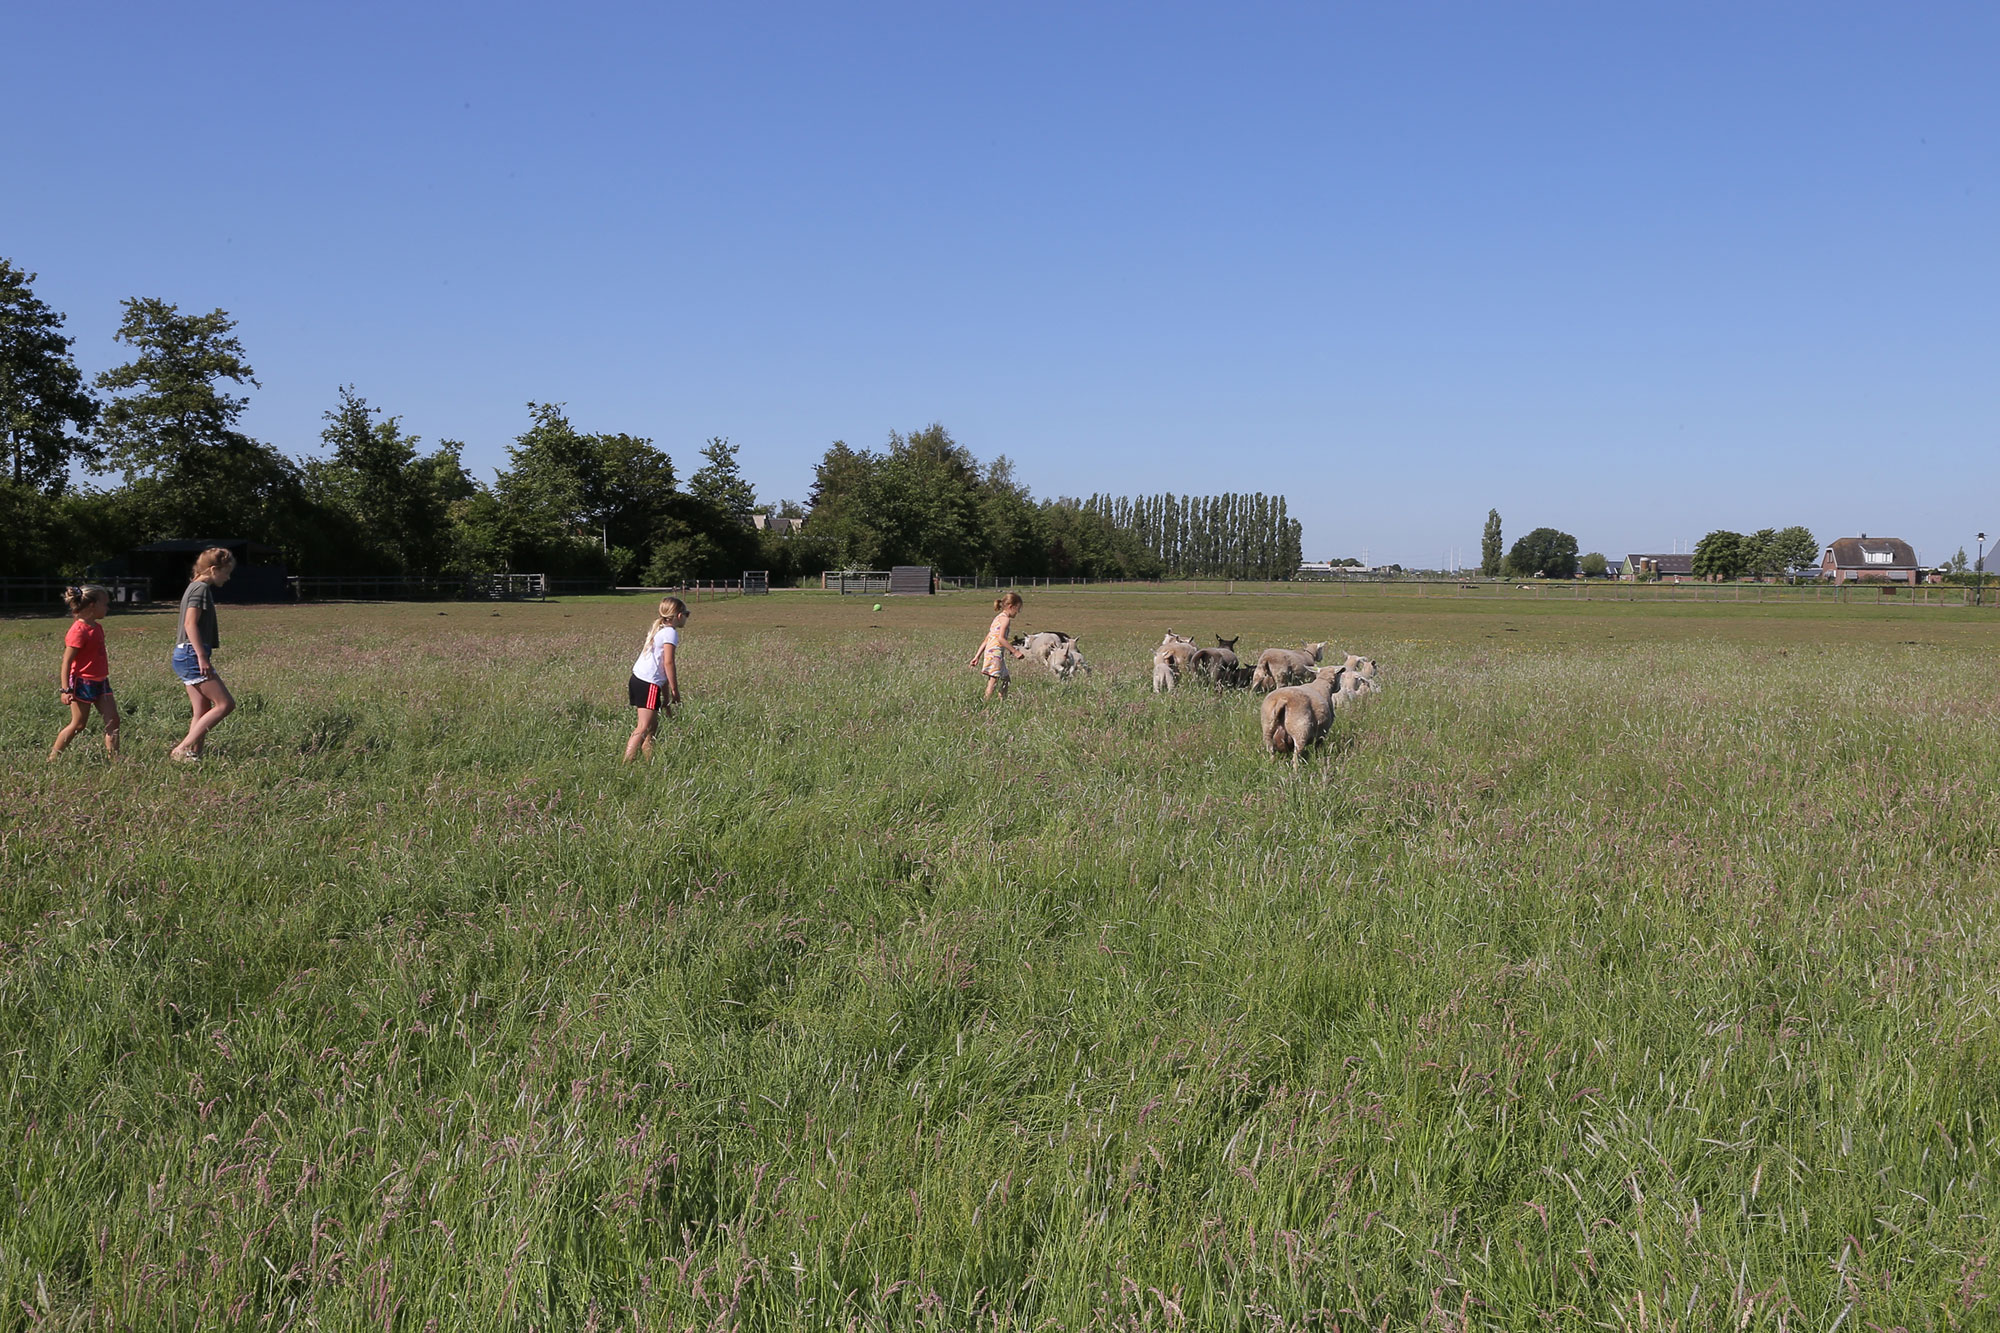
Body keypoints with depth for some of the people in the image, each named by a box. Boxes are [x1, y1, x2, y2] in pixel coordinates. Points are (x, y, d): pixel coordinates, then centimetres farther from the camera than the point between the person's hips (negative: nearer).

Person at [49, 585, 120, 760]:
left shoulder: (97, 628, 9)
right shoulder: (79, 631, -17)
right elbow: (66, 661, -18)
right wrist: (66, 689, -20)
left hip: (100, 682, 8)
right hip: (82, 683, -8)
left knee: (112, 720, -1)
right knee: (78, 725, 2)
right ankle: (53, 757, 16)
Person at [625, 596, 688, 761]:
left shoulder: (659, 630, 23)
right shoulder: (671, 633, -6)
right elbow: (668, 663, -14)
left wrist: (666, 698, 26)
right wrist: (675, 690, -7)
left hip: (638, 679, 10)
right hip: (649, 684, -10)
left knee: (653, 726, 14)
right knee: (644, 728, -12)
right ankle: (626, 763, -17)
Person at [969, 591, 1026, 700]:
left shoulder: (998, 618, 23)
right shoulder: (1005, 619, -6)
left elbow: (986, 640, 22)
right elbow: (1001, 638, -19)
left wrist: (977, 656, 21)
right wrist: (1015, 651, -16)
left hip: (989, 651, 10)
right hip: (996, 652, -10)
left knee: (1004, 679, 17)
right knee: (994, 679, -14)